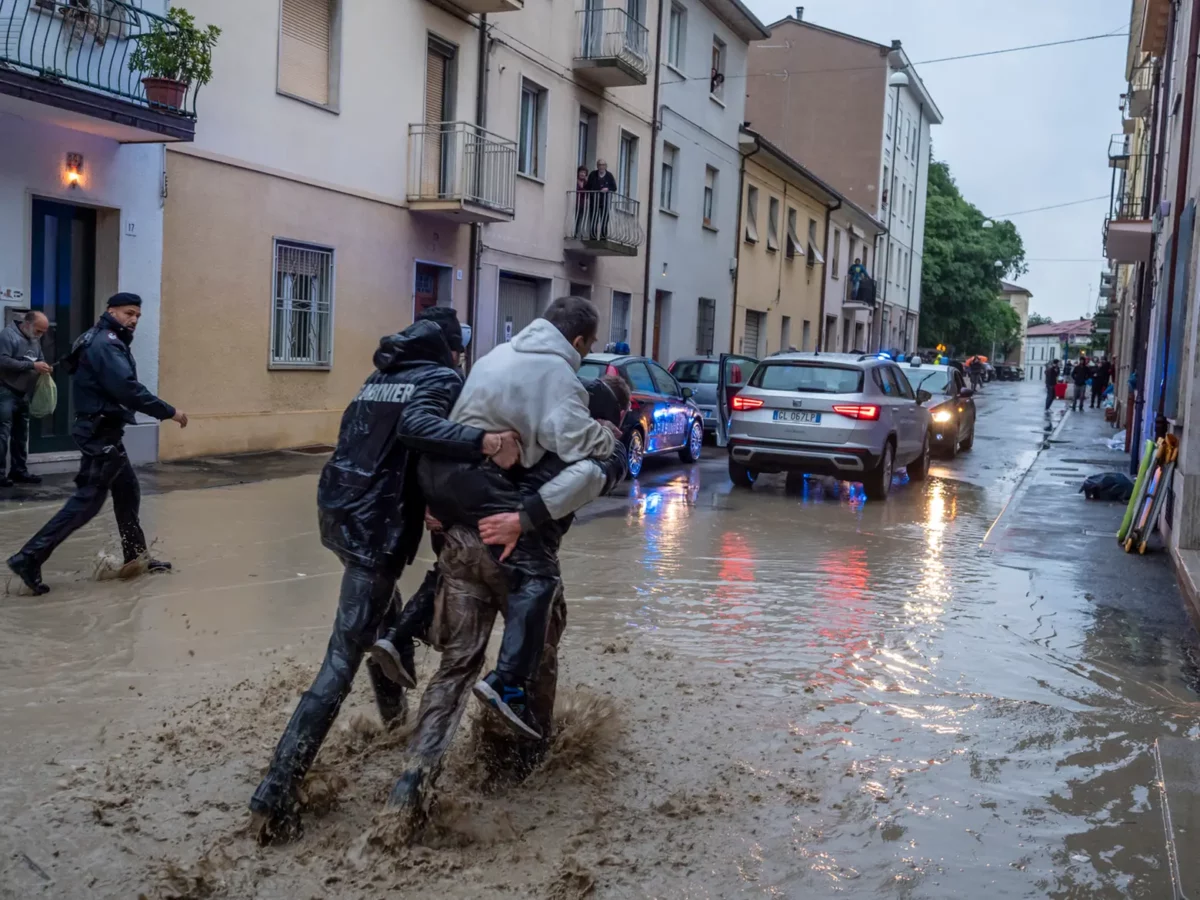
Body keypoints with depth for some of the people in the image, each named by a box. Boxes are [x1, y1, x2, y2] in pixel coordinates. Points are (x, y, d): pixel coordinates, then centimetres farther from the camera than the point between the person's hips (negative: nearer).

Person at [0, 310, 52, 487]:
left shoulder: (35, 340, 13)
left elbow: (39, 360, 24)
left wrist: (44, 367, 0)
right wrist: (32, 366, -25)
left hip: (23, 394, 8)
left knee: (21, 434, 12)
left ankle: (19, 470, 18)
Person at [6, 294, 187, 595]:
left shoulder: (108, 342, 17)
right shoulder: (106, 343, -16)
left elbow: (119, 387, 11)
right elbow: (128, 389, -26)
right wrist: (169, 412, -22)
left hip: (105, 431, 11)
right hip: (100, 433, -11)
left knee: (128, 491, 16)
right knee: (88, 500, -9)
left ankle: (136, 557, 25)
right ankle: (29, 558, -7)